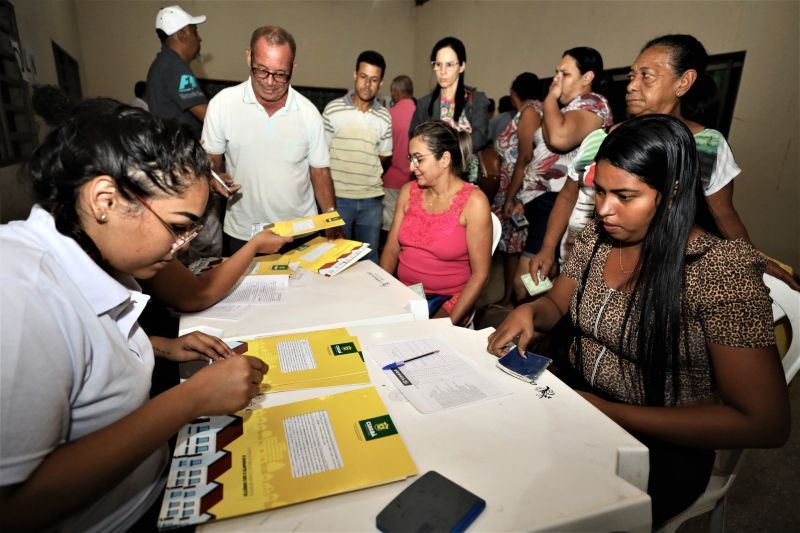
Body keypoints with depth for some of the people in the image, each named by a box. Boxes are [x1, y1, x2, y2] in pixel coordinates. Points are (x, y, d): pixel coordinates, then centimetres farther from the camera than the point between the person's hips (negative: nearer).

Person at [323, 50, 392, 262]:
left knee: (370, 258, 11)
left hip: (372, 199, 2)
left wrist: (368, 176, 1)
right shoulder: (333, 109, -1)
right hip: (338, 197, -2)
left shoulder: (384, 117, 5)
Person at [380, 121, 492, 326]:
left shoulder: (473, 202, -13)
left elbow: (479, 274, -12)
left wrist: (449, 323, -19)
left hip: (447, 301, -4)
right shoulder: (409, 192, 3)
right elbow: (391, 250, 6)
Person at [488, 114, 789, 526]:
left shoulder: (724, 270, -18)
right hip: (574, 397, 5)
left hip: (660, 449, -4)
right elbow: (556, 304, 12)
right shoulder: (596, 237, -2)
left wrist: (611, 413, -22)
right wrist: (529, 312, -13)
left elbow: (766, 424, -19)